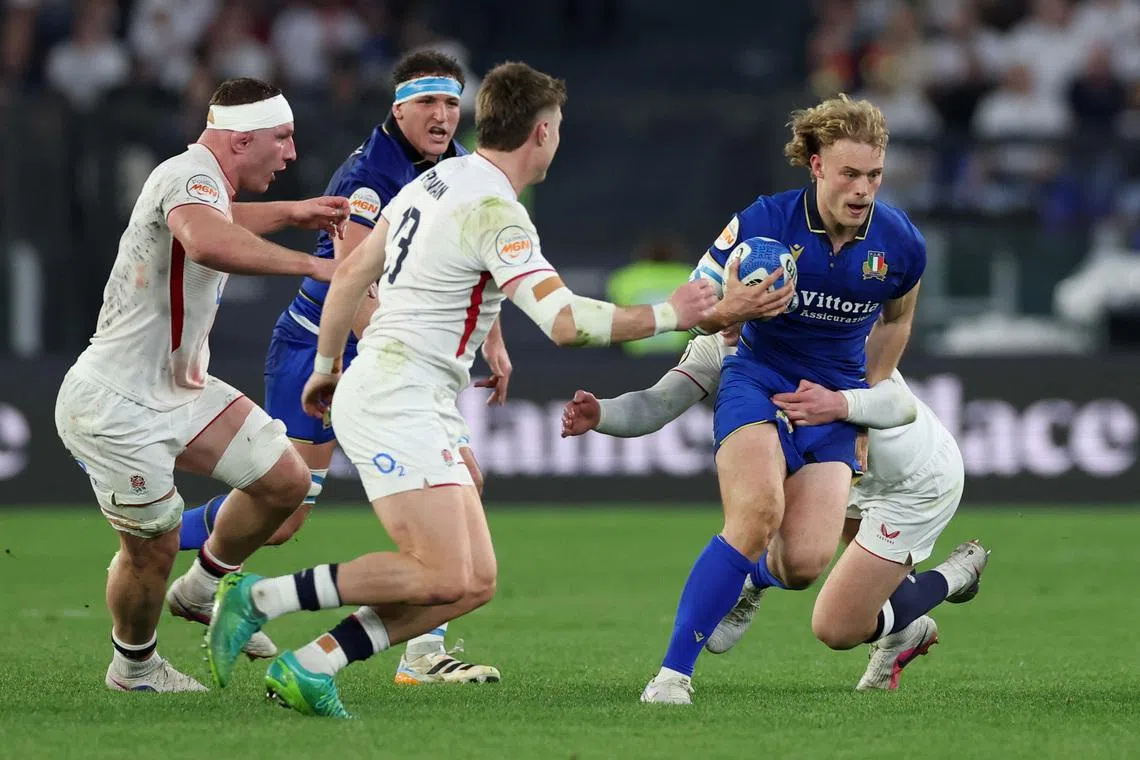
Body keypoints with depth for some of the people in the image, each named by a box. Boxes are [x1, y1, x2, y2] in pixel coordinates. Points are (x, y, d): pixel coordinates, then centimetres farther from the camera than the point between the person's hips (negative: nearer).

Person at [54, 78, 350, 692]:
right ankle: (134, 667, 27)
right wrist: (312, 265, -45)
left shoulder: (205, 182, 10)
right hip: (117, 404, -10)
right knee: (153, 545, 0)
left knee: (285, 479, 4)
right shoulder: (188, 174, -21)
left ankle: (204, 590, 27)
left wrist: (289, 213, 32)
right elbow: (208, 243, -47)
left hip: (178, 388, 10)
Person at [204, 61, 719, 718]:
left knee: (476, 583, 2)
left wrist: (327, 364, 32)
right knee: (443, 576, -19)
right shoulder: (495, 213, -15)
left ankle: (309, 666, -1)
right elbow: (565, 322, -24)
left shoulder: (436, 181, 14)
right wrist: (668, 316, -13)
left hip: (421, 409, 10)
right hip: (394, 400, -10)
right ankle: (260, 599, -11)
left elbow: (351, 274, 21)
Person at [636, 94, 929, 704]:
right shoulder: (764, 223, -16)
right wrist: (732, 310, -30)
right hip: (758, 381, -3)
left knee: (804, 562, -13)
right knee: (758, 510, -31)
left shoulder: (901, 245, -6)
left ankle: (751, 576, 29)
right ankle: (673, 671, -22)